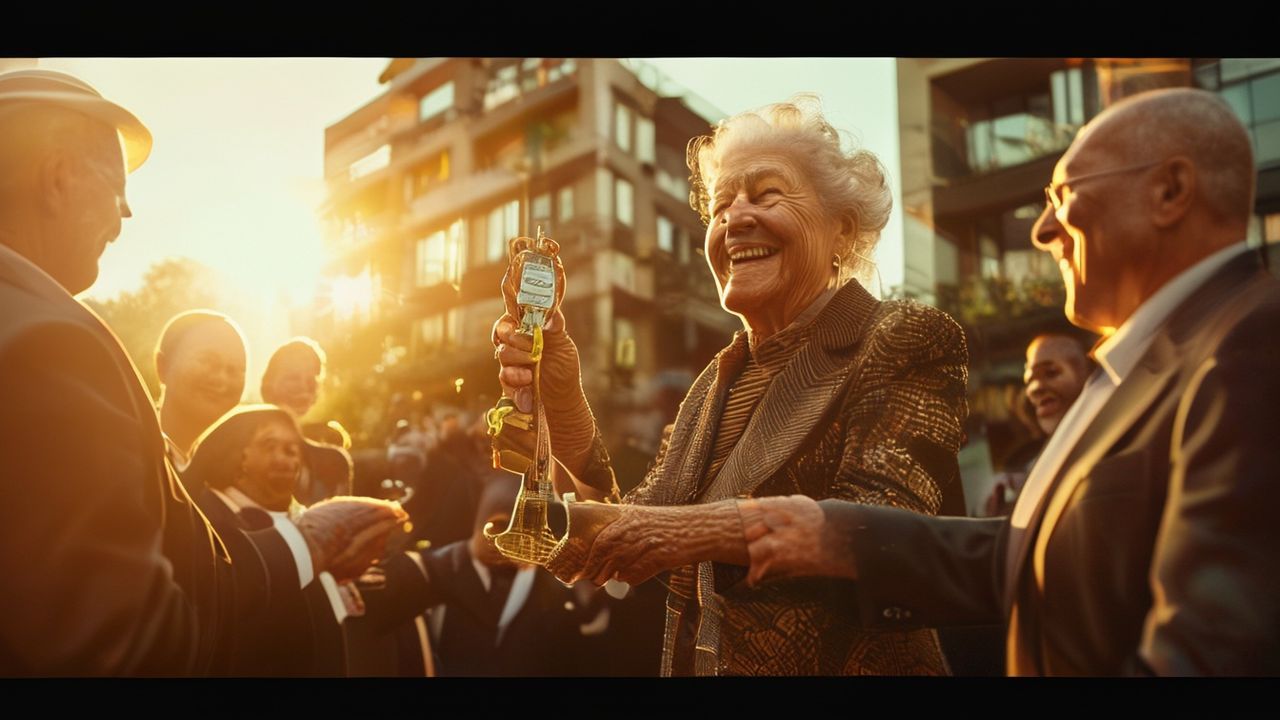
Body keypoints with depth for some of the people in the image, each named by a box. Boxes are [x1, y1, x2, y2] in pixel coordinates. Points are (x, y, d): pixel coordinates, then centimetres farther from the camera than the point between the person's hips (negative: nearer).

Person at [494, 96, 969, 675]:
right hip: (693, 667, 6)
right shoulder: (716, 384, 6)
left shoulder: (907, 343, -10)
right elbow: (621, 564, -2)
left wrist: (696, 530, -33)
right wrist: (561, 404, -14)